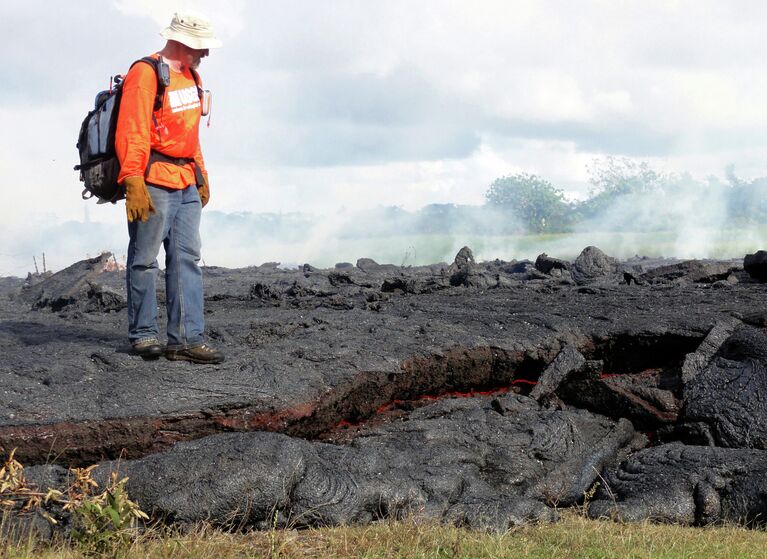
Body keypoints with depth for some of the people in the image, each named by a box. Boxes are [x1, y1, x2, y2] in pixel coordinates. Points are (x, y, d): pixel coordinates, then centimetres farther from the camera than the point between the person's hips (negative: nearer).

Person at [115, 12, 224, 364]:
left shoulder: (191, 76, 17)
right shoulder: (146, 74, -12)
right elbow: (131, 133, -19)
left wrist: (201, 175, 25)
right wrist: (134, 183, -25)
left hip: (186, 183, 9)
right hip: (153, 182, -8)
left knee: (187, 258, 3)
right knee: (145, 259, 1)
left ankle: (186, 339, 3)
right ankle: (144, 335, 11)